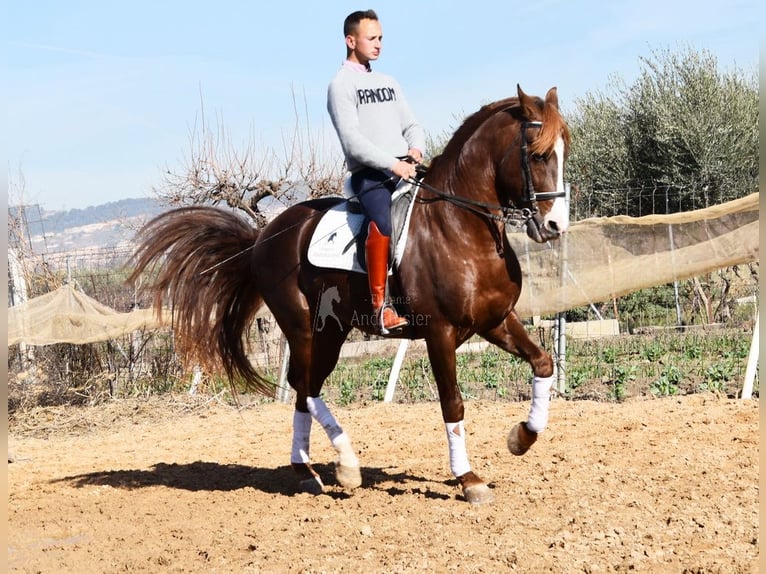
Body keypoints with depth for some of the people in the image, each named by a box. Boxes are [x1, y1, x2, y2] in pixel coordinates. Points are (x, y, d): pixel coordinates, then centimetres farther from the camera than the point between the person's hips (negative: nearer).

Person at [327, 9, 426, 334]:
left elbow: (411, 125, 21)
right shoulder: (341, 85, 0)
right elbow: (352, 141, -11)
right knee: (383, 224, -33)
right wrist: (392, 164, -18)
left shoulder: (389, 83, 23)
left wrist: (416, 149, -1)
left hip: (406, 169, 8)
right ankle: (380, 306, -31)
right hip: (369, 173, -7)